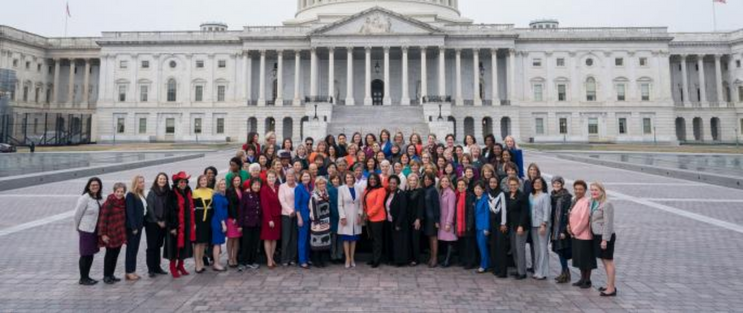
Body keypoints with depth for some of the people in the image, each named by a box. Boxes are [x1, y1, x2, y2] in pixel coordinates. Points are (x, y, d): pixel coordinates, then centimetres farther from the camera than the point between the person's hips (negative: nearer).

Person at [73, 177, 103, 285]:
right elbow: (77, 215, -11)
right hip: (86, 231, -7)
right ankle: (83, 278, 15)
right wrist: (78, 228, 0)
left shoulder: (99, 198, 7)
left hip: (95, 231, 7)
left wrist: (101, 231, 9)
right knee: (85, 255, 3)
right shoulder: (84, 198, -14)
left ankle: (86, 276, 26)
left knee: (91, 255, 14)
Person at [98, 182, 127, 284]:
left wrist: (124, 232, 14)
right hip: (110, 234, -6)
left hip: (120, 233, 6)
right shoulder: (109, 202, -15)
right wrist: (103, 234, -18)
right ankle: (106, 276, 15)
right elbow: (103, 218, -16)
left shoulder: (123, 202, 6)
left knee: (115, 254, 13)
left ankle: (111, 275, 24)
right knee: (110, 254, 3)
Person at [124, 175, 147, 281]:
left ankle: (132, 271, 18)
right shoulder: (130, 195, -11)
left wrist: (141, 225, 6)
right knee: (131, 249, -1)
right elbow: (130, 212, -16)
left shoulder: (141, 195, 13)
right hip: (132, 227, -8)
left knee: (135, 249, 11)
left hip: (139, 225, 8)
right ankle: (129, 272, 6)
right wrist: (133, 227, -18)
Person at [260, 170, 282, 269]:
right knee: (268, 238, 1)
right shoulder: (264, 189, -9)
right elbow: (265, 205, -13)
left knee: (274, 238, 10)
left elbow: (279, 202, 8)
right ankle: (269, 260, 8)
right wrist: (269, 219, -16)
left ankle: (272, 258, 20)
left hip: (277, 216, 5)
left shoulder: (278, 188, 6)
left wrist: (279, 214, -1)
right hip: (268, 217, -5)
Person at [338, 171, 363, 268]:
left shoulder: (359, 188, 4)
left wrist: (360, 215, -3)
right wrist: (342, 217, -12)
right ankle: (347, 259, 9)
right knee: (346, 238, 1)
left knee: (354, 238, 8)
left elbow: (361, 203, 6)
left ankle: (352, 258, 17)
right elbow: (340, 204, -5)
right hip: (346, 217, -2)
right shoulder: (341, 188, -3)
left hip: (356, 217, 2)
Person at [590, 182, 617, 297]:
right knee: (604, 261, 16)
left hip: (605, 236, -9)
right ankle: (610, 285, 27)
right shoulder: (593, 203, 10)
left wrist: (605, 239, -20)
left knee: (608, 262, -1)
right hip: (597, 236, 9)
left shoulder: (607, 204, -16)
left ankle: (611, 289, 6)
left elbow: (608, 223, -19)